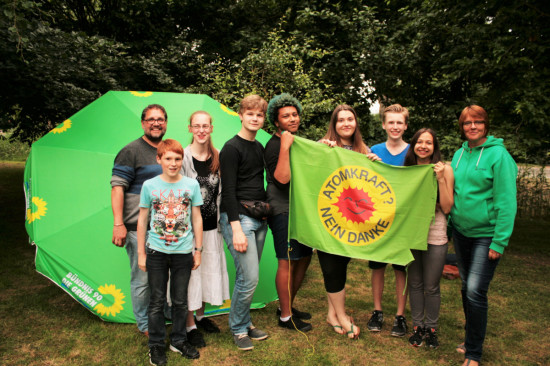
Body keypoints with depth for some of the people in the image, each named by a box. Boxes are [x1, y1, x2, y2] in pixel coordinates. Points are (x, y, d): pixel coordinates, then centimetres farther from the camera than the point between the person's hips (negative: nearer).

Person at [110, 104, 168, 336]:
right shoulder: (132, 151, -6)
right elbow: (117, 187, -11)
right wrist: (118, 223, -18)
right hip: (139, 228, -6)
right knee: (142, 278, 2)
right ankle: (145, 326, 20)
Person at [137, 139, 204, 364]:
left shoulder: (191, 185, -2)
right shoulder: (149, 185, -2)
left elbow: (196, 219, 5)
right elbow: (142, 220, 4)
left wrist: (198, 250, 5)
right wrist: (141, 253, 4)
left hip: (183, 252, 1)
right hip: (156, 252, 0)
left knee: (180, 300, 12)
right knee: (157, 300, 10)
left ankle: (179, 341, 30)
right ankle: (156, 344, 27)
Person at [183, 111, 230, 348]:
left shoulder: (218, 158, 5)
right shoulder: (183, 157, -9)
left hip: (211, 224, 5)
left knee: (209, 270, 15)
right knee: (190, 271, 3)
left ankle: (201, 315, 36)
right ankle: (190, 326, 19)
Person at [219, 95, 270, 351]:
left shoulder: (259, 148, 15)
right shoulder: (232, 148, -8)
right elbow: (228, 191, -14)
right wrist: (236, 229, -19)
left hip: (259, 218, 7)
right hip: (238, 217, -7)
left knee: (246, 276, 13)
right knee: (249, 277, -8)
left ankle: (244, 323, 28)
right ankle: (238, 328, 13)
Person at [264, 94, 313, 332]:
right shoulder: (274, 145, -11)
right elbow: (282, 178, -24)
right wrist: (285, 146, -26)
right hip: (283, 212, -9)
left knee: (304, 259, 14)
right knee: (287, 263, -4)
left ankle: (287, 306, 30)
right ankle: (285, 317, 10)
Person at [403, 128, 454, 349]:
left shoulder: (444, 169, -3)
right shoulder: (407, 170, 5)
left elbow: (447, 208, -8)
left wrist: (441, 179, -16)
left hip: (435, 236, -2)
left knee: (431, 286, 6)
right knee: (414, 284, 12)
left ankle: (432, 328, 27)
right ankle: (417, 326, 29)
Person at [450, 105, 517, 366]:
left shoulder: (498, 154, -11)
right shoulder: (459, 154, 7)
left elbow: (506, 201, -14)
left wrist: (500, 241, -16)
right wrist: (449, 227, 12)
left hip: (486, 234, -6)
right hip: (461, 231, 6)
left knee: (475, 291, -7)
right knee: (466, 288, 14)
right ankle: (471, 339, 32)